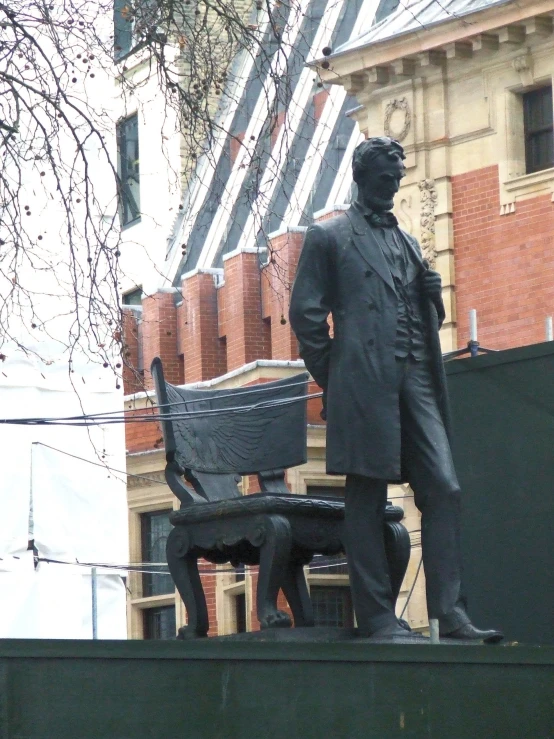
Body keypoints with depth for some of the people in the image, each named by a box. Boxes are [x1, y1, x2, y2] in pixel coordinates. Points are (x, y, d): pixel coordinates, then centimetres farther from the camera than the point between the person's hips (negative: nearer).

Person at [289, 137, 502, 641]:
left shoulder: (408, 244, 26)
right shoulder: (329, 237, 8)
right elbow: (307, 313, 2)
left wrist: (432, 293, 6)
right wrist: (333, 378, -2)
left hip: (416, 382, 5)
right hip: (365, 384, -5)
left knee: (444, 489, -7)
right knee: (367, 498, -4)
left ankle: (451, 614, -9)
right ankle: (376, 616, -1)